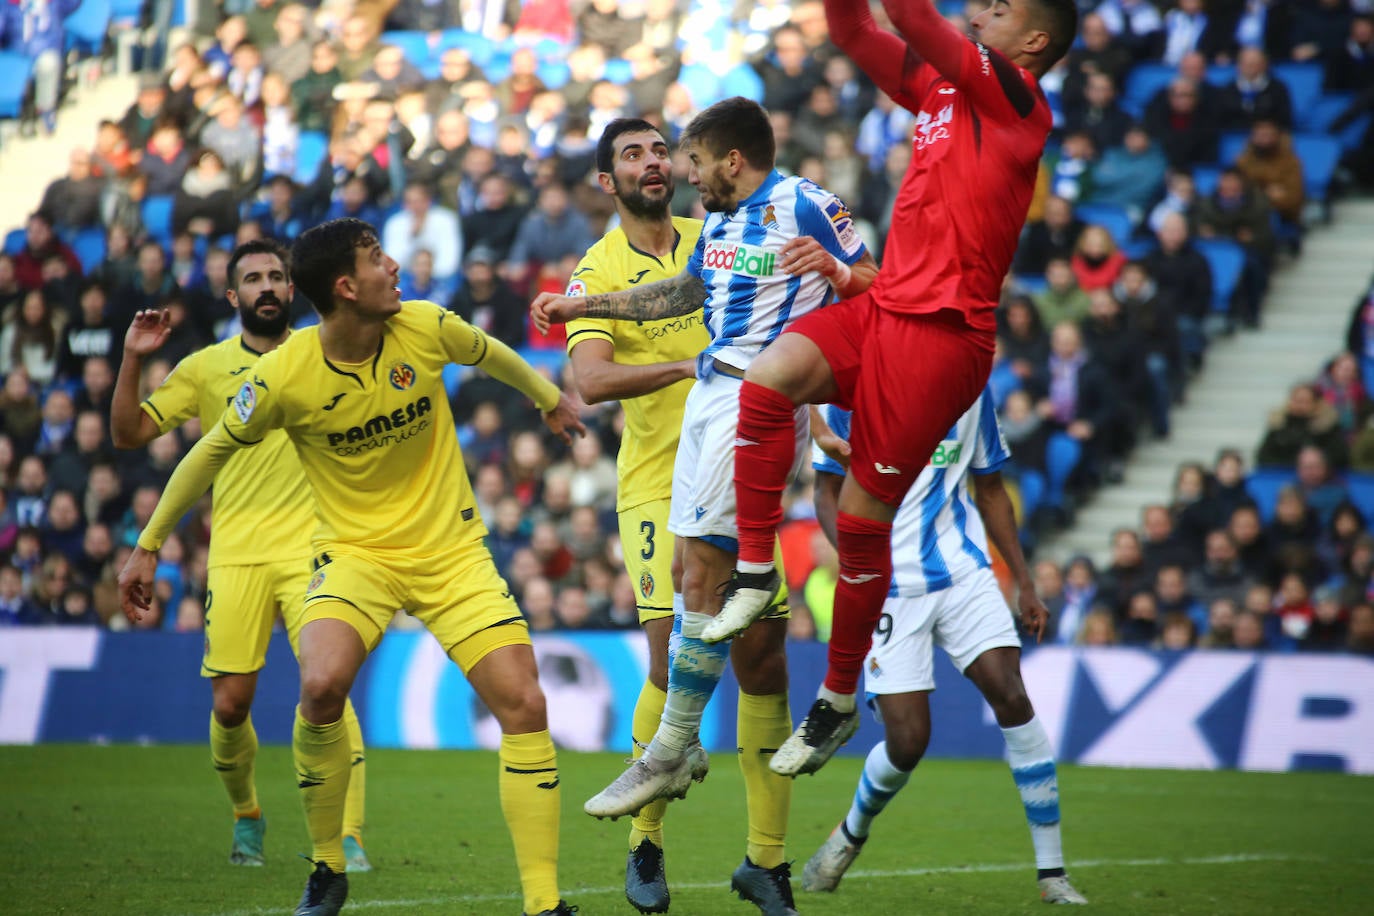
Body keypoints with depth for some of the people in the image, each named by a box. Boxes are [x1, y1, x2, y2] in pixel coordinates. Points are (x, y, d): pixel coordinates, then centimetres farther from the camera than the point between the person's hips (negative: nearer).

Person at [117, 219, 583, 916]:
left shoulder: (425, 328, -10)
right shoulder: (283, 376, -16)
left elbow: (490, 355, 14)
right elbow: (211, 452, 0)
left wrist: (549, 399, 31)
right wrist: (148, 545, 6)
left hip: (452, 549, 2)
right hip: (356, 551, -2)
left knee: (523, 705, -12)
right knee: (321, 685, -28)